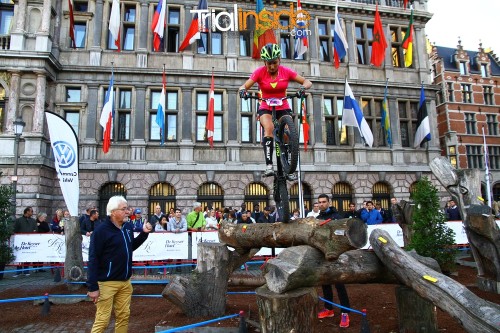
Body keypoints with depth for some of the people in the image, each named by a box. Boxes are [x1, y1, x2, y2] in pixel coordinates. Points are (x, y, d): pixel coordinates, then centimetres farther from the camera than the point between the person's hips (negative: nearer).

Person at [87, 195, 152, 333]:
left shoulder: (128, 227, 5)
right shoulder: (101, 230, -16)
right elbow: (93, 259, -17)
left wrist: (144, 233, 6)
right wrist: (93, 287, -18)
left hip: (125, 282, 7)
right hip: (107, 283, -7)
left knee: (124, 316, 14)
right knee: (102, 319, 0)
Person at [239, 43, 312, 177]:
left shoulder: (286, 71, -6)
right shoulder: (259, 72, -8)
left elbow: (308, 82, -7)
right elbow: (244, 86, -14)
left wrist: (303, 87, -30)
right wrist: (243, 90, -38)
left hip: (283, 108, 2)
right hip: (266, 108, -1)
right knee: (269, 128, -31)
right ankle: (269, 166, -32)